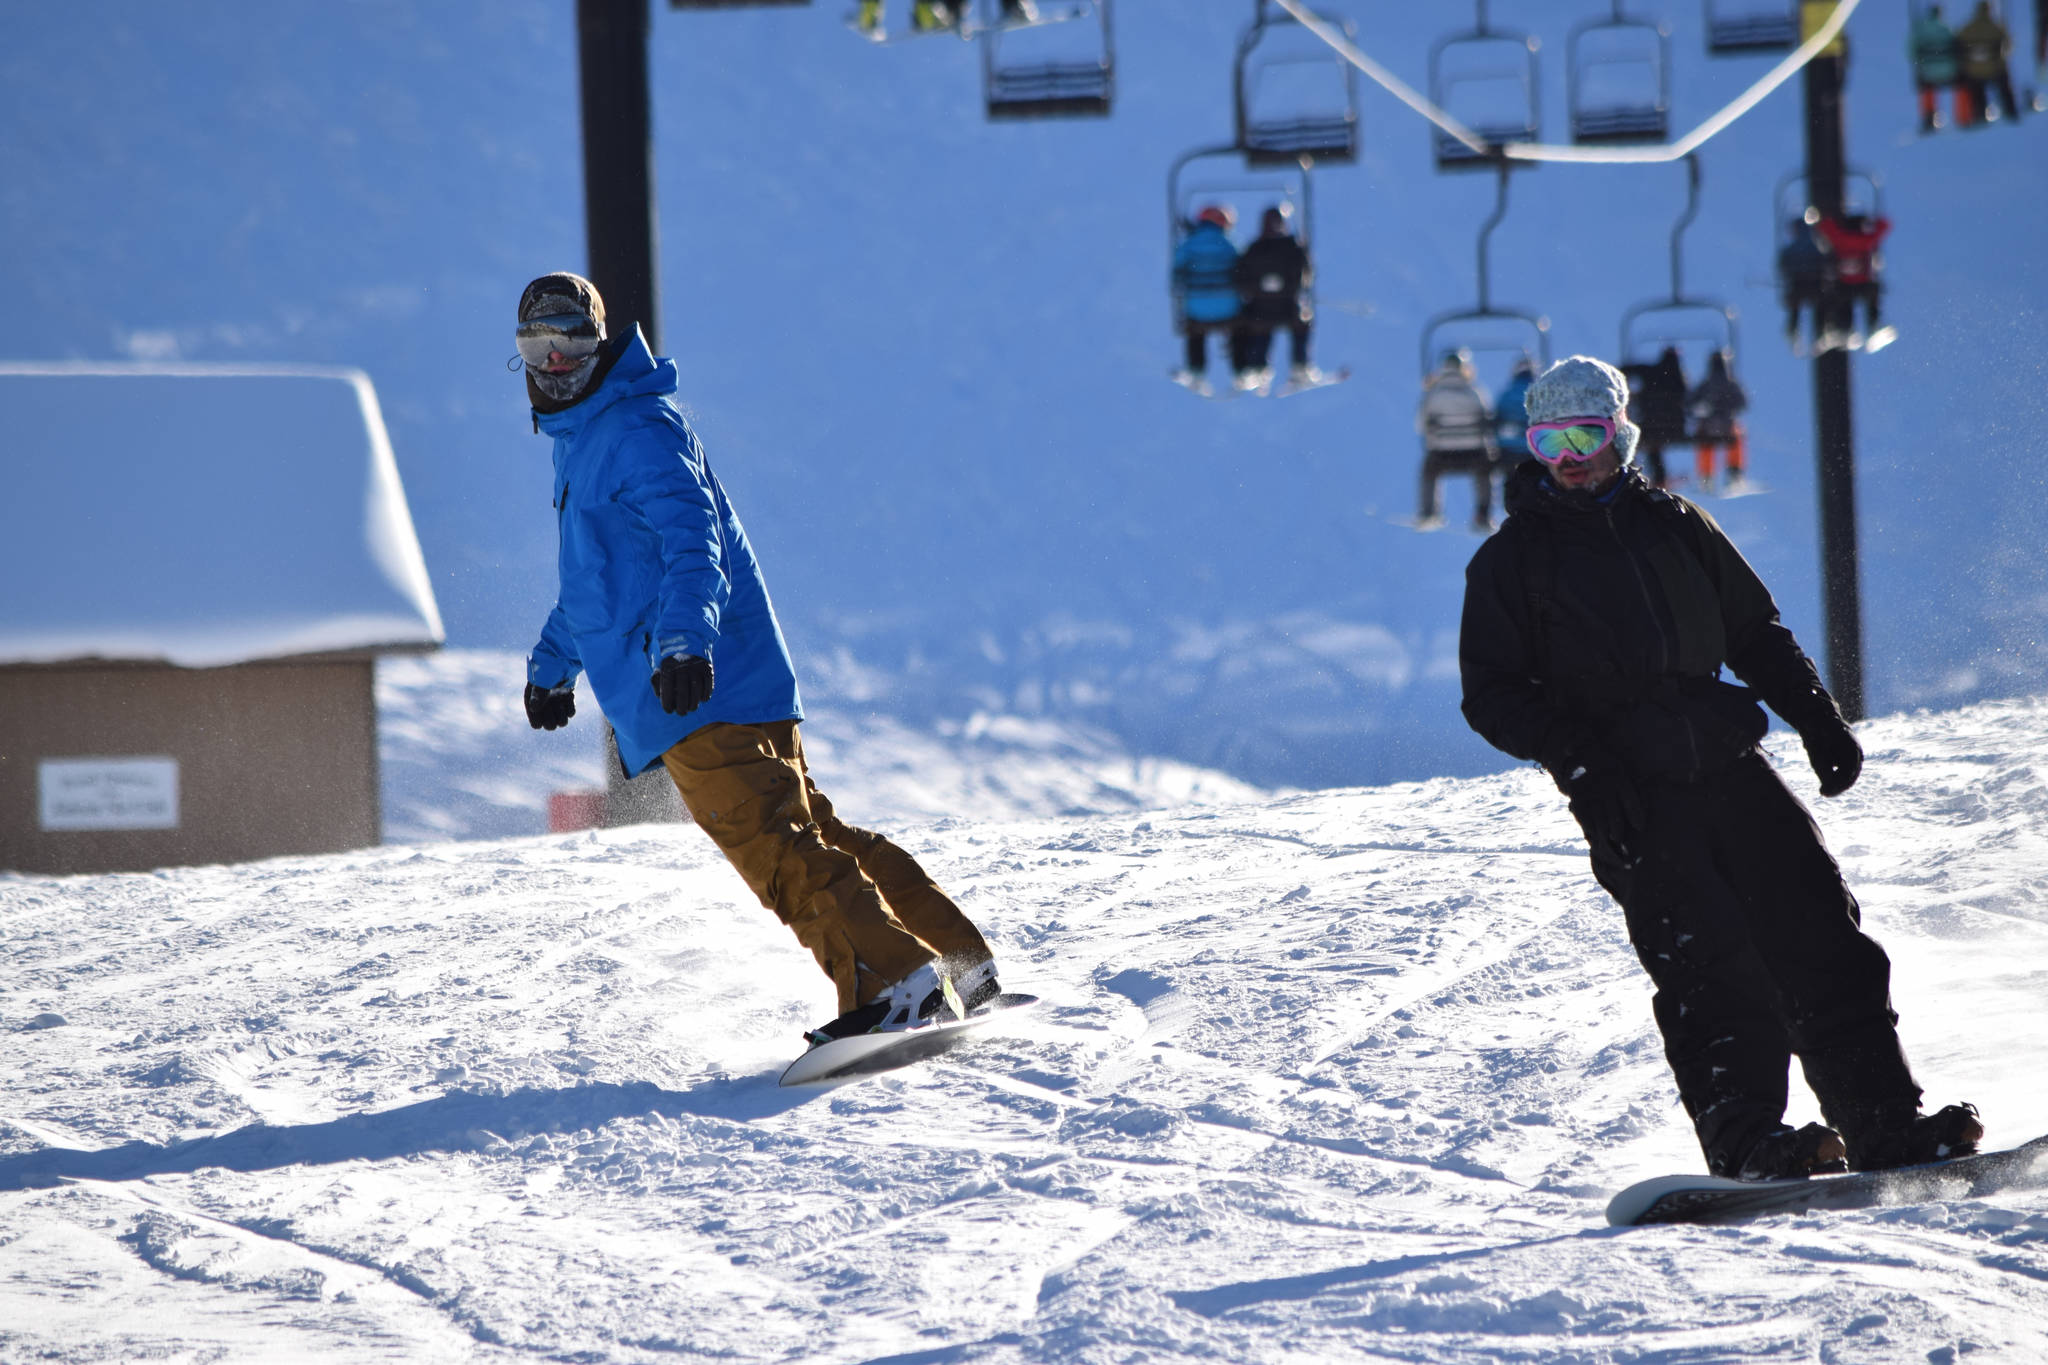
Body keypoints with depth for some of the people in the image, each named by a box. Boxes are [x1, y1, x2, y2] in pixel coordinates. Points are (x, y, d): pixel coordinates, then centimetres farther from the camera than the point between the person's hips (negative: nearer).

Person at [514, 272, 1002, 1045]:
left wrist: (684, 638, -39)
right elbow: (592, 574, 39)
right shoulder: (582, 442, 23)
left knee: (772, 841, -18)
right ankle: (961, 968, 11)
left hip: (702, 688, -10)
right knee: (806, 829, 9)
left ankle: (897, 989, -24)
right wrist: (552, 662, 46)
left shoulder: (638, 431, -10)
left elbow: (692, 539, -25)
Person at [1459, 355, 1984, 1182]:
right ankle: (1746, 1138, -21)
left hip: (1727, 764, 4)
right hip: (1631, 796, -4)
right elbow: (1492, 693, 1)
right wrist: (1579, 756, -14)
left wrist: (1816, 716, 12)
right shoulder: (1510, 562, 7)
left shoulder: (1673, 525, 17)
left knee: (1819, 936, -4)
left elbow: (1755, 632, 25)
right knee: (1708, 962, -17)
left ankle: (1886, 1124, -2)